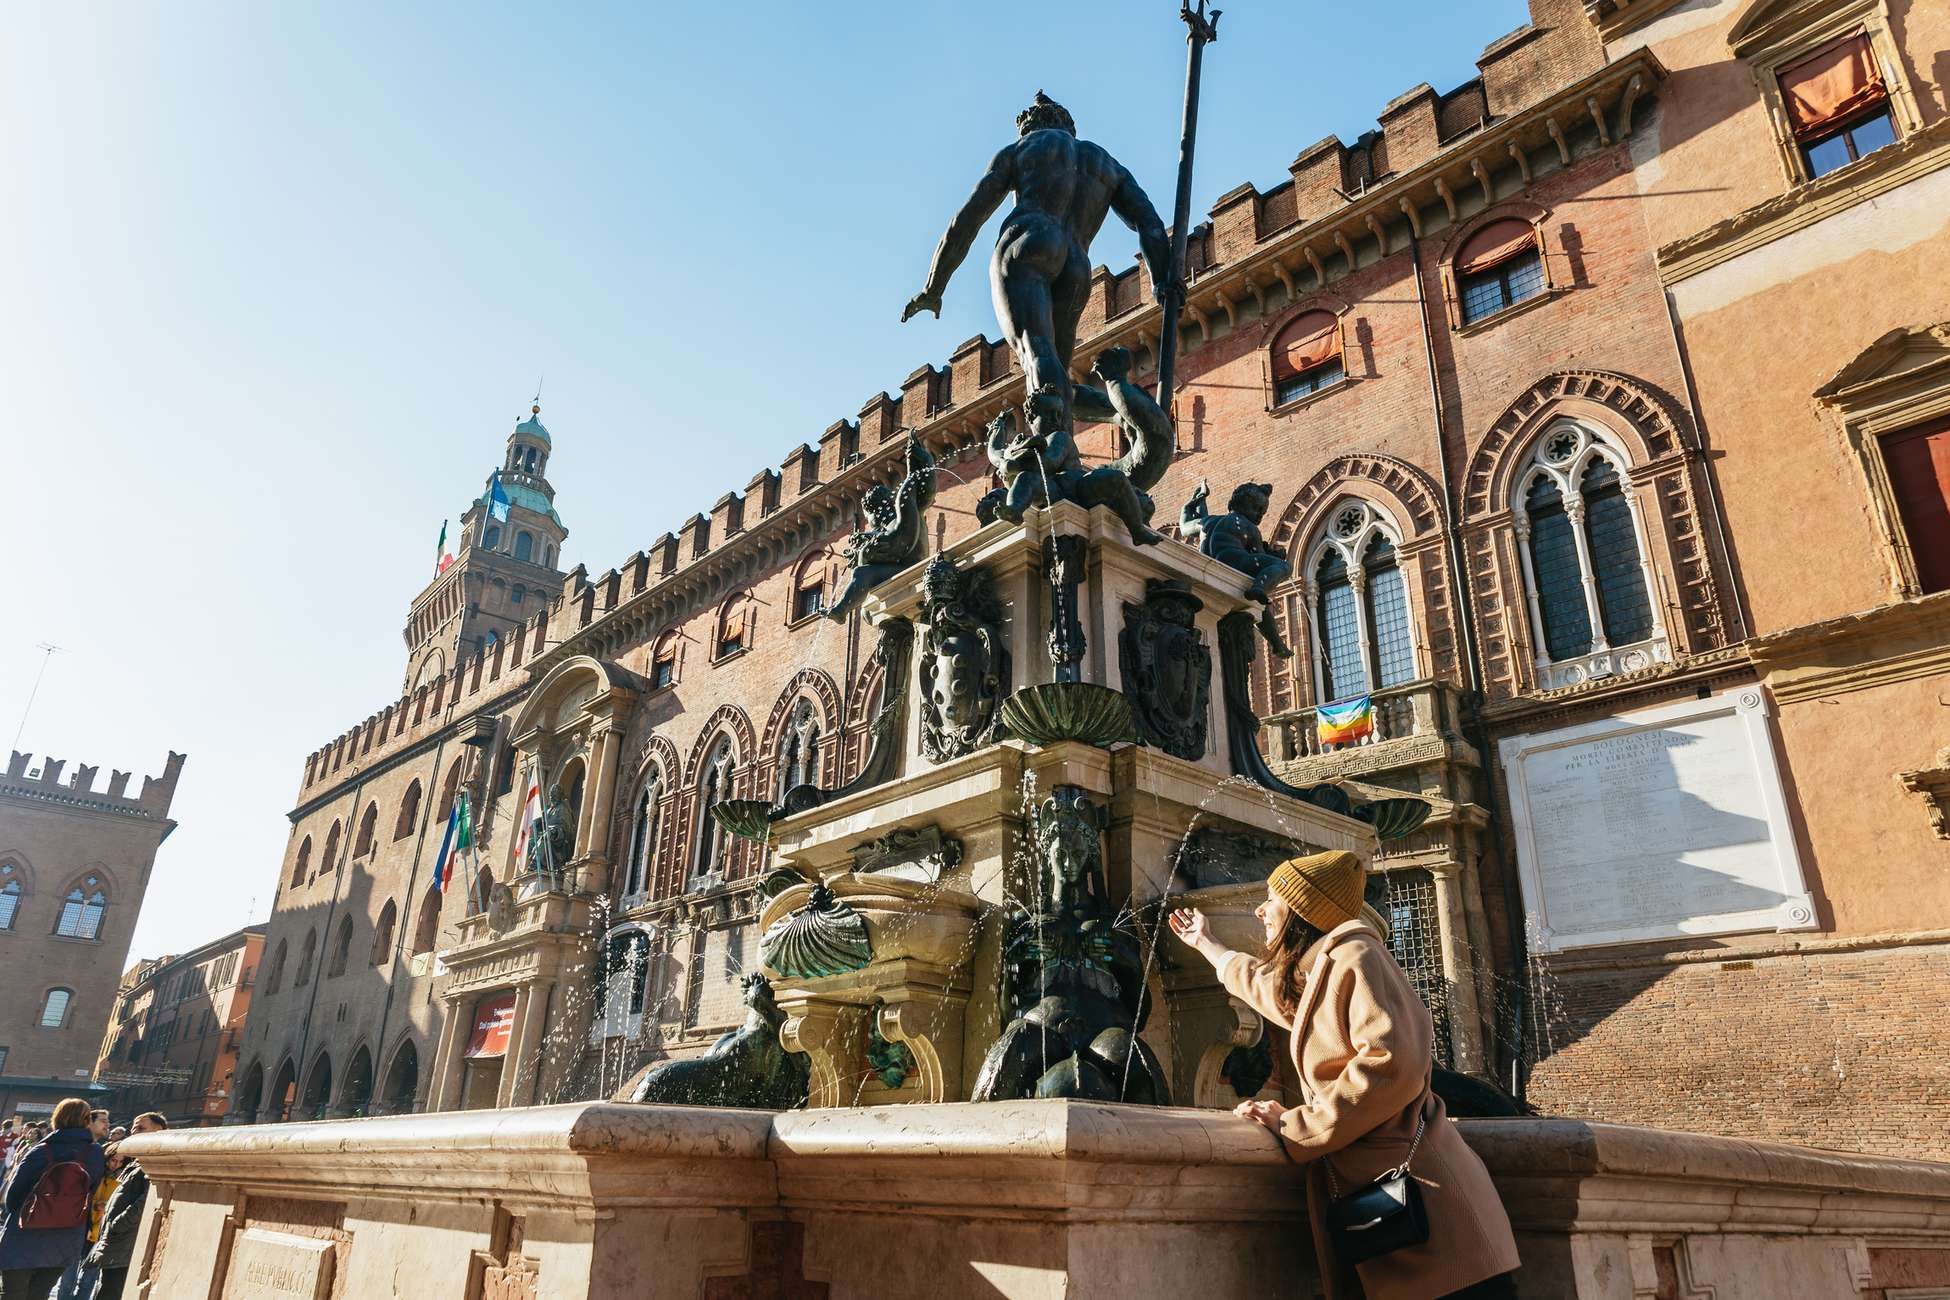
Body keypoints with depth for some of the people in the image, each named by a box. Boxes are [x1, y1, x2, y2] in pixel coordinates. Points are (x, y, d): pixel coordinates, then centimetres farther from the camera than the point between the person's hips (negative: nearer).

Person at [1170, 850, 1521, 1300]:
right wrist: (1205, 942, 60)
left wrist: (1295, 1128, -15)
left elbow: (1393, 1063, -23)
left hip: (1421, 1198, -9)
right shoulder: (1312, 977, 21)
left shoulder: (1353, 954, -8)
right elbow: (1265, 982, 45)